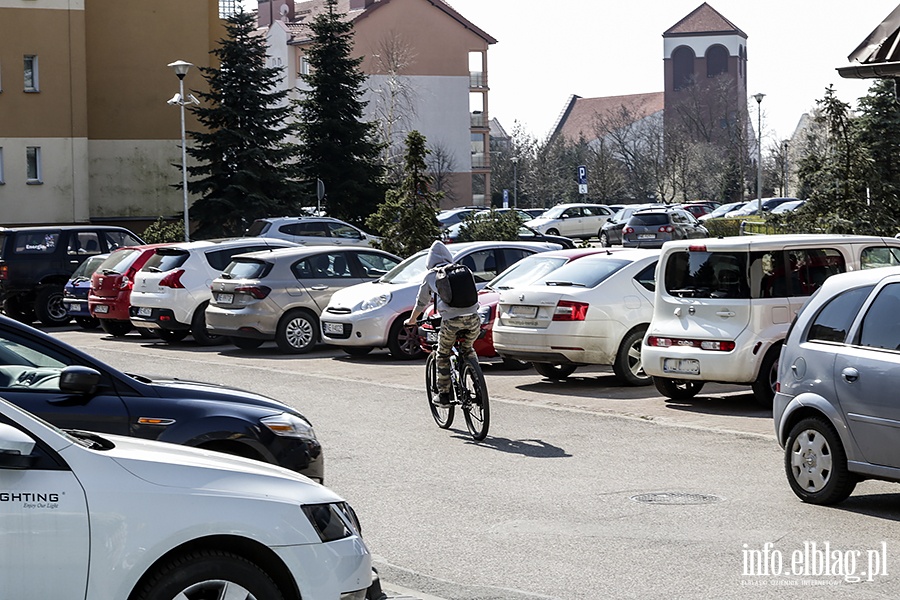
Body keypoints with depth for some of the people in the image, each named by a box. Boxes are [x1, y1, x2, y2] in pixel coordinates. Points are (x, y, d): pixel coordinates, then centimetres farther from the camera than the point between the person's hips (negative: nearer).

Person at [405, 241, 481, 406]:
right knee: (467, 350, 28)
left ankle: (444, 395, 17)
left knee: (443, 356, 17)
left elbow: (421, 302, 25)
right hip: (473, 318, 3)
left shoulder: (431, 276, 15)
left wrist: (411, 320, 42)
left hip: (451, 320, -3)